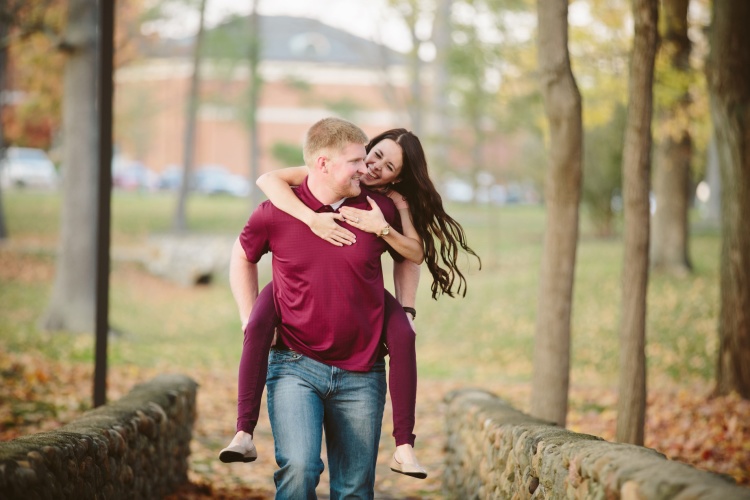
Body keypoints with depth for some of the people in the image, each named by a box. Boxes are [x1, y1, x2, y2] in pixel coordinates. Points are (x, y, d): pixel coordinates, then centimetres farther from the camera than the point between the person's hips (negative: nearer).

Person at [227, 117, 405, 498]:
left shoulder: (379, 210, 0)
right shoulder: (275, 213, -5)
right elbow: (242, 257, 17)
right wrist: (249, 320, 12)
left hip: (360, 373, 2)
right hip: (296, 367, -2)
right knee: (298, 466, -23)